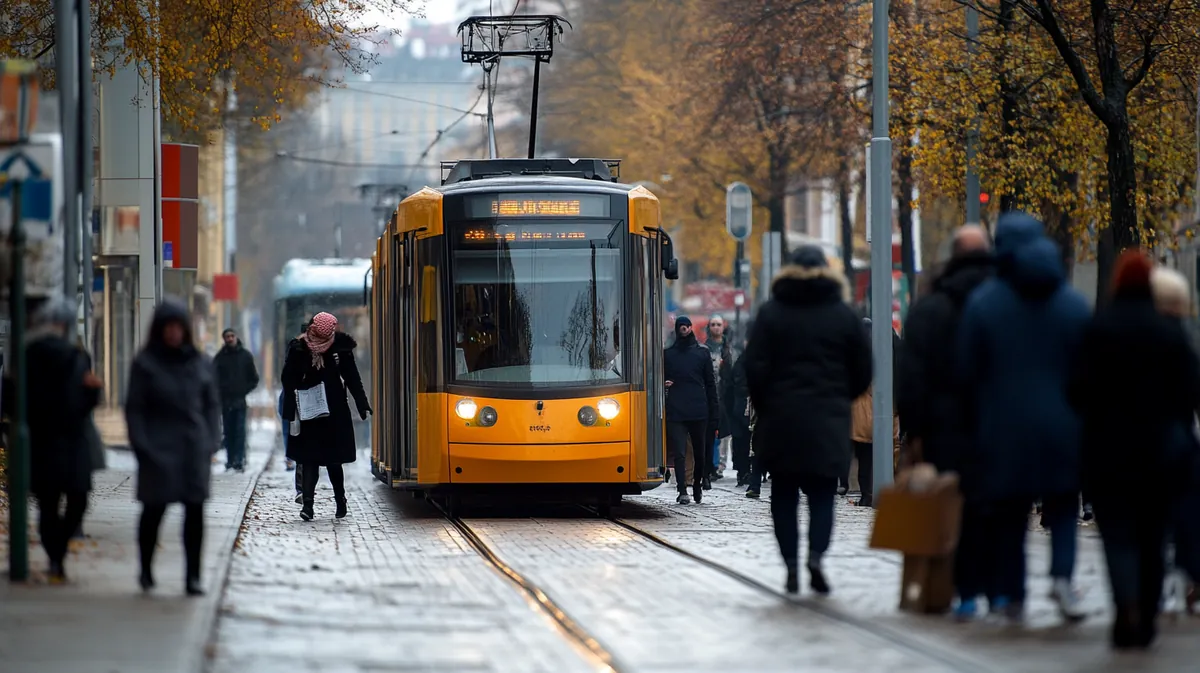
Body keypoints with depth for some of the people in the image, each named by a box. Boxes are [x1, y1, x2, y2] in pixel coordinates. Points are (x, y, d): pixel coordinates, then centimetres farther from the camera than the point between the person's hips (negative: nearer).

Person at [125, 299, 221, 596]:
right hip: (159, 449, -2)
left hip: (194, 448, 2)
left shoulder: (201, 364, 9)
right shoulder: (145, 364, 0)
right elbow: (134, 408, 0)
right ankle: (146, 570, 21)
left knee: (195, 511, -2)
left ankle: (193, 576, 2)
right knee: (154, 510, 2)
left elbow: (212, 405, 12)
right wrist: (142, 446, -8)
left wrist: (211, 444, 3)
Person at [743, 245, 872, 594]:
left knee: (784, 494, 8)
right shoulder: (844, 315, 3)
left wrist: (764, 407, 8)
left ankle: (791, 567, 4)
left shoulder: (771, 313, 0)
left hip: (781, 418, 0)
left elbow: (755, 368, -6)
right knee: (822, 493, 3)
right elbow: (863, 372, 5)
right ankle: (816, 556, -19)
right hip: (828, 421, 0)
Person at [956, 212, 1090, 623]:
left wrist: (974, 423, 8)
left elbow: (967, 373, -2)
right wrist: (1080, 416, 13)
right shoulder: (1073, 304, 2)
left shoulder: (982, 302, -5)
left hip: (1004, 430, -1)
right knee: (1063, 505, 10)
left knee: (1009, 514, 8)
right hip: (1062, 430, 1)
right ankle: (1062, 576, -12)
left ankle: (1012, 596, 10)